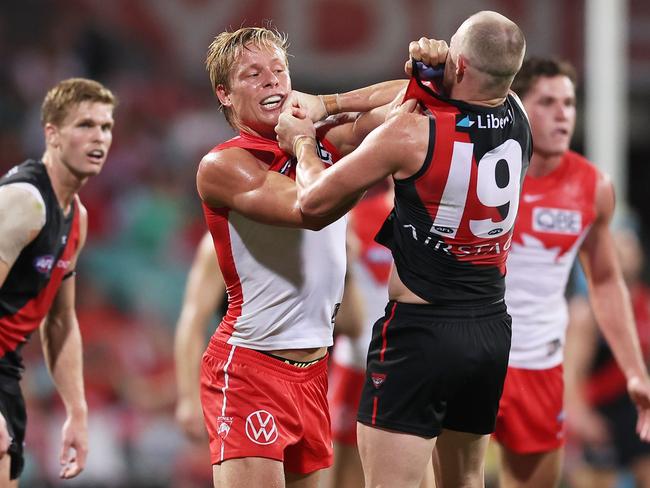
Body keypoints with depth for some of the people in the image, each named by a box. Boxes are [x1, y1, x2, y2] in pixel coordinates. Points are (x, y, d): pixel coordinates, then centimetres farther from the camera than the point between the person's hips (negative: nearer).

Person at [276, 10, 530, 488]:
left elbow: (314, 200, -9)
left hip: (421, 330, -7)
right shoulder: (517, 118, 0)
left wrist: (303, 141, 11)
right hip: (492, 329, 7)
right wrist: (435, 65, 1)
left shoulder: (412, 132, -17)